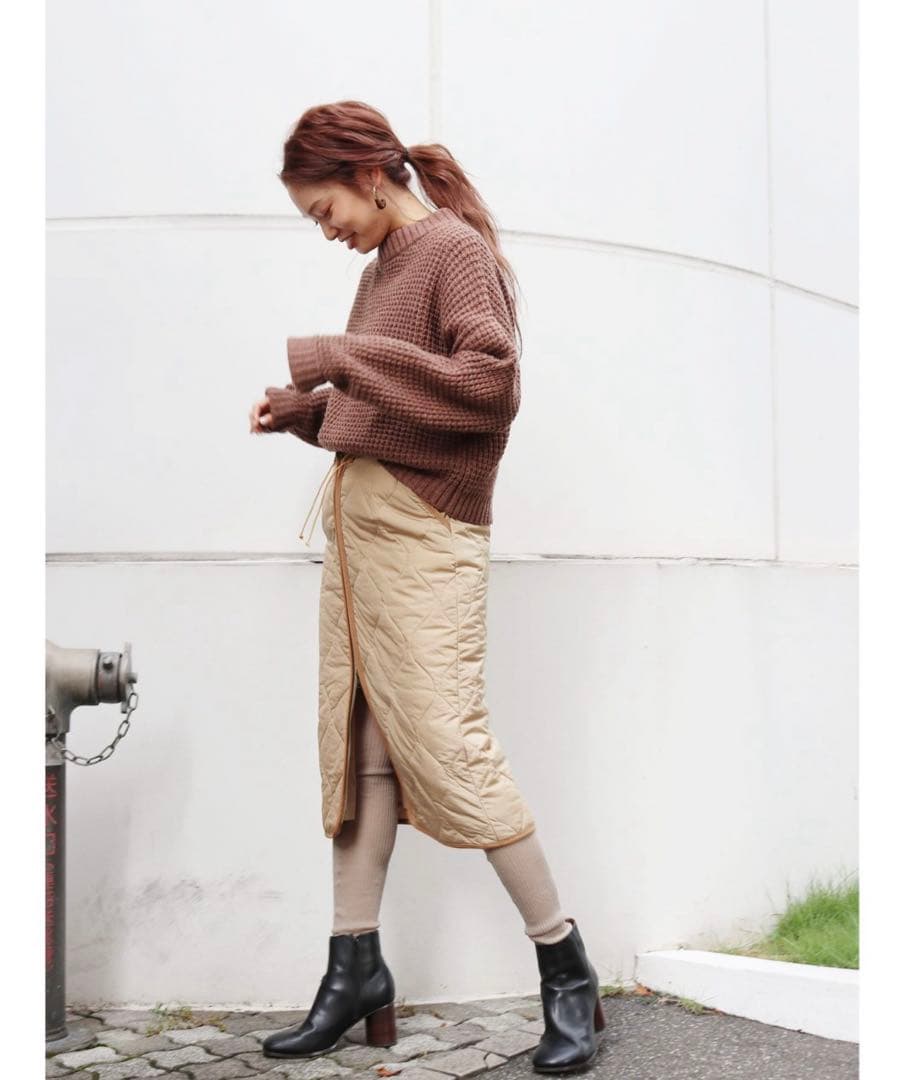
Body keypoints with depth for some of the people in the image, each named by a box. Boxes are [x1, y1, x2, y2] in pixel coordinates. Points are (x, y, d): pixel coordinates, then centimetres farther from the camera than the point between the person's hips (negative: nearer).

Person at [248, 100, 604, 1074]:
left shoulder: (458, 250, -4)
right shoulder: (380, 270, 20)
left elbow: (489, 385, -18)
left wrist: (341, 357, -17)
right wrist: (301, 408, 7)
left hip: (425, 536, -8)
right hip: (356, 524, 9)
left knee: (447, 748, -10)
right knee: (357, 747, 7)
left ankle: (566, 968, 4)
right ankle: (355, 967, 16)